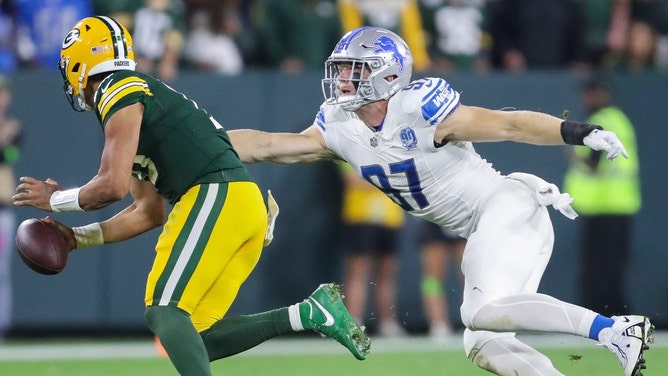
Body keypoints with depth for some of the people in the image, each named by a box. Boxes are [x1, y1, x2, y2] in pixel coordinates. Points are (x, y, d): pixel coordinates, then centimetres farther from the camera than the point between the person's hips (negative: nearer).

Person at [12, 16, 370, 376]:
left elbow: (113, 186, -10)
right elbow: (149, 212, 27)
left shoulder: (119, 93, -2)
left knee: (163, 312, -14)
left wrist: (56, 200, 8)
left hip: (216, 197, -9)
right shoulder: (144, 97, 27)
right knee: (196, 335, 6)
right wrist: (78, 238, 26)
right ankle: (308, 314, 0)